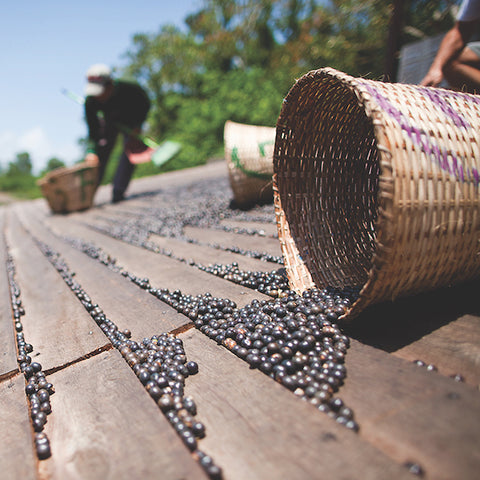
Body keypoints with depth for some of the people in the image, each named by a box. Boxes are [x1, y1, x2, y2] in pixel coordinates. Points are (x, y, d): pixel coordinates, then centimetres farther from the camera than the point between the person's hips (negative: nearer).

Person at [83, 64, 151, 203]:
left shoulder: (129, 89, -37)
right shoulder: (90, 101, -31)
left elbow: (145, 104, -15)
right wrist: (91, 152, -43)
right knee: (100, 154, -11)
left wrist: (137, 126, -22)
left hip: (131, 122, -1)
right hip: (110, 122, 1)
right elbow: (93, 131, -27)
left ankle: (118, 193, -18)